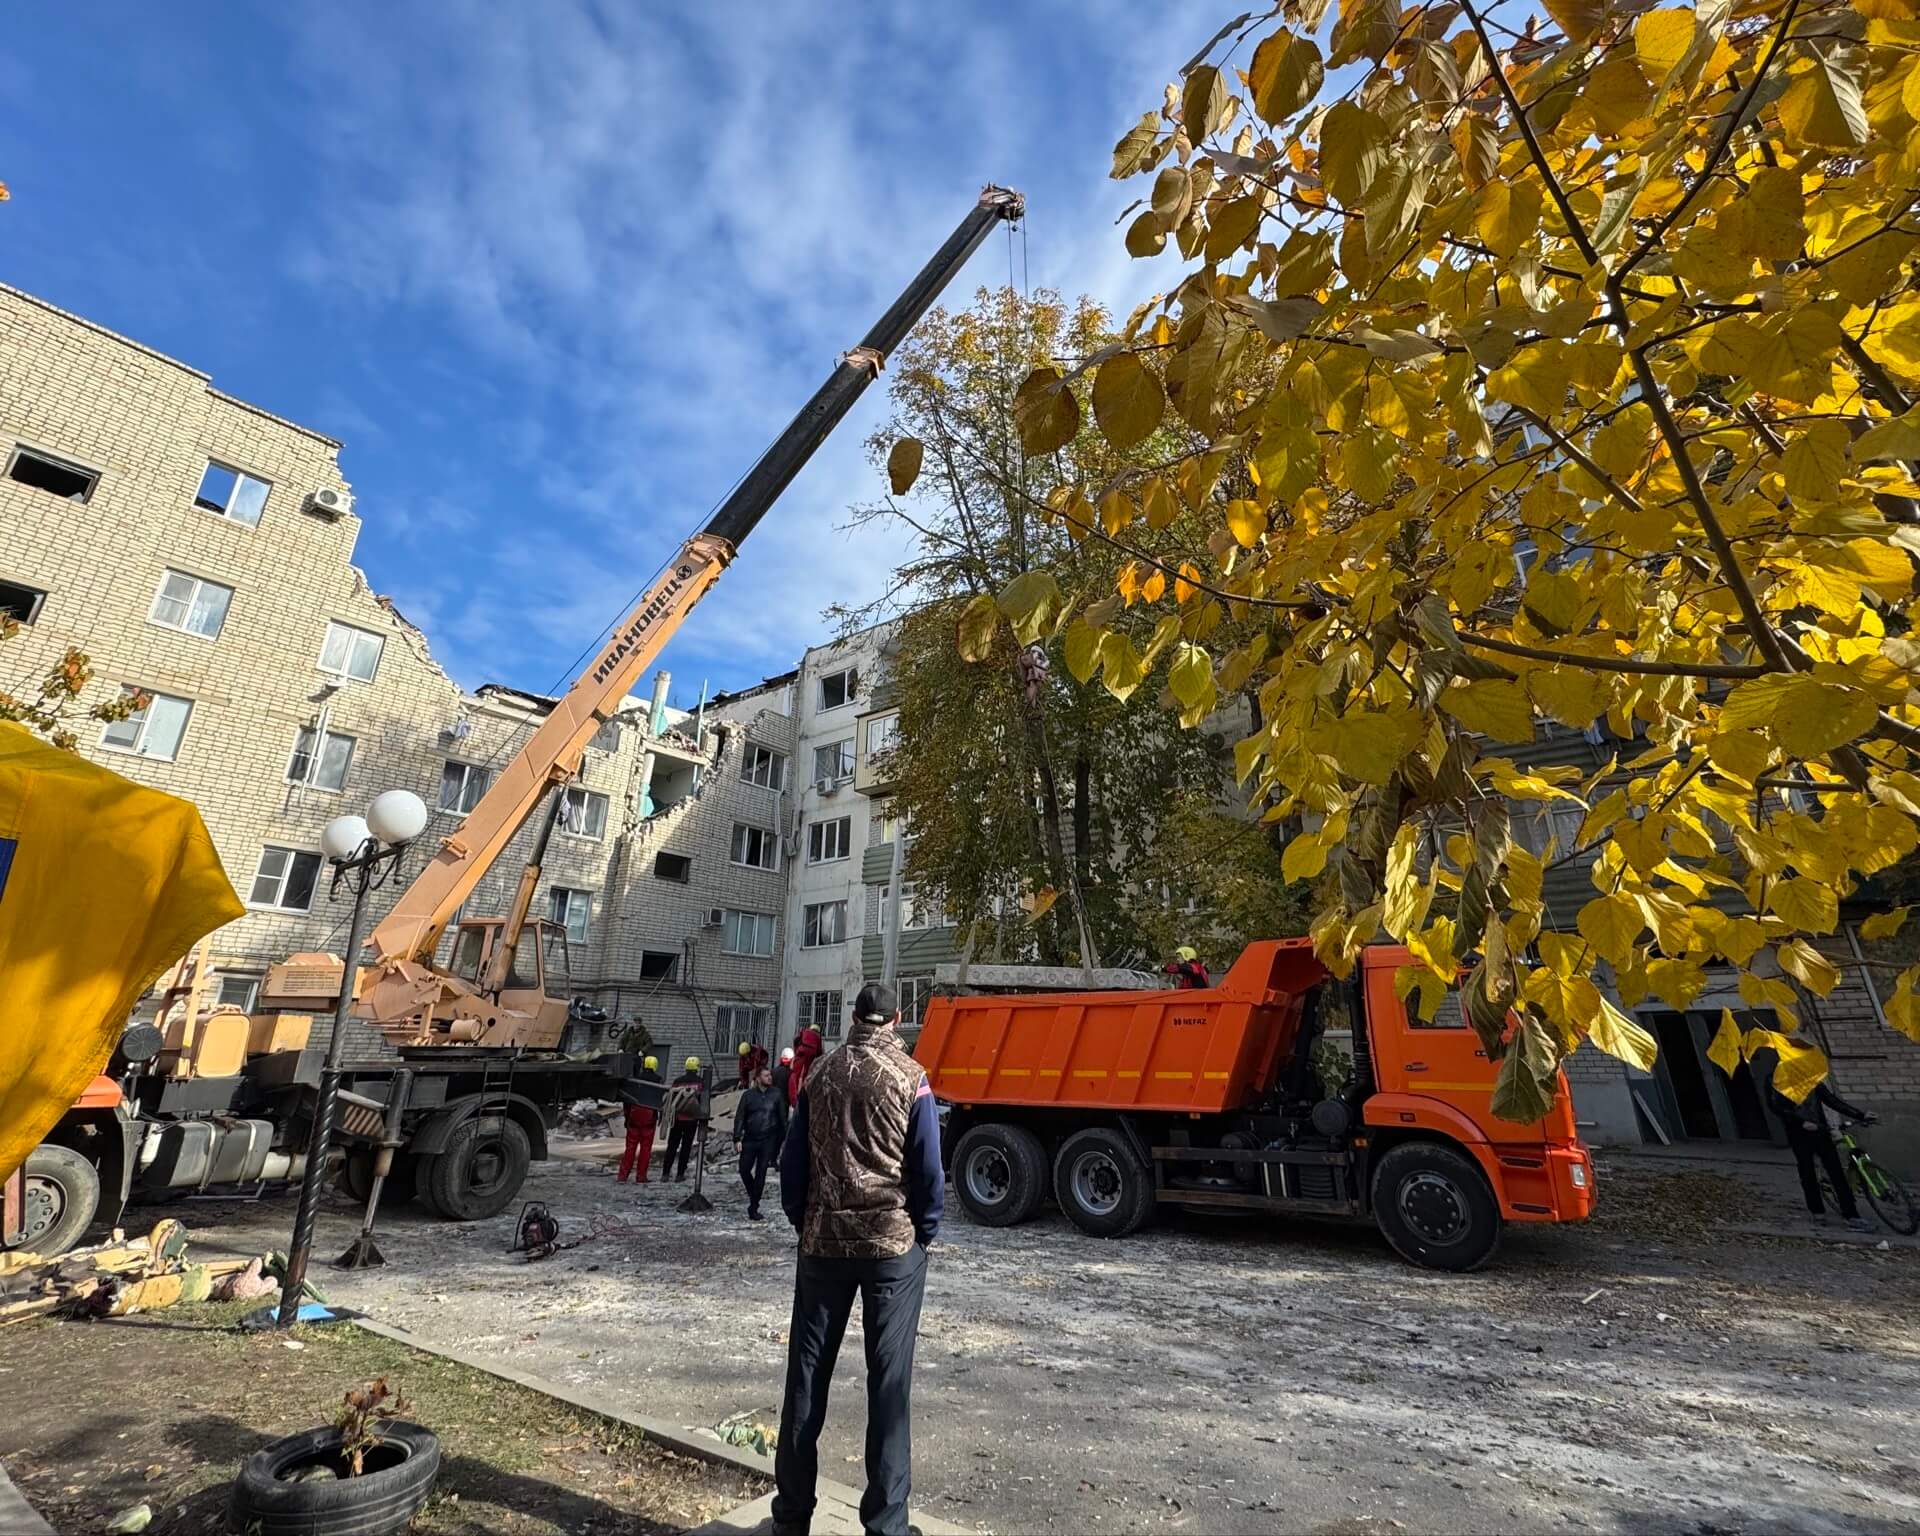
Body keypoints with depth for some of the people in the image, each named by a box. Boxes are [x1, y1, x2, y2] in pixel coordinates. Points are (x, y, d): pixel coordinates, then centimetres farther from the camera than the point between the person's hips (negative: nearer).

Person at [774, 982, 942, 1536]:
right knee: (889, 1380, 7)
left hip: (823, 1241, 3)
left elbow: (792, 1162, 5)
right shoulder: (909, 1077, -9)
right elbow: (928, 1168, -7)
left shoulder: (819, 1074, 1)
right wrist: (925, 1235, 7)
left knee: (807, 1373, 14)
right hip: (893, 1243, -3)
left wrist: (803, 1224, 16)